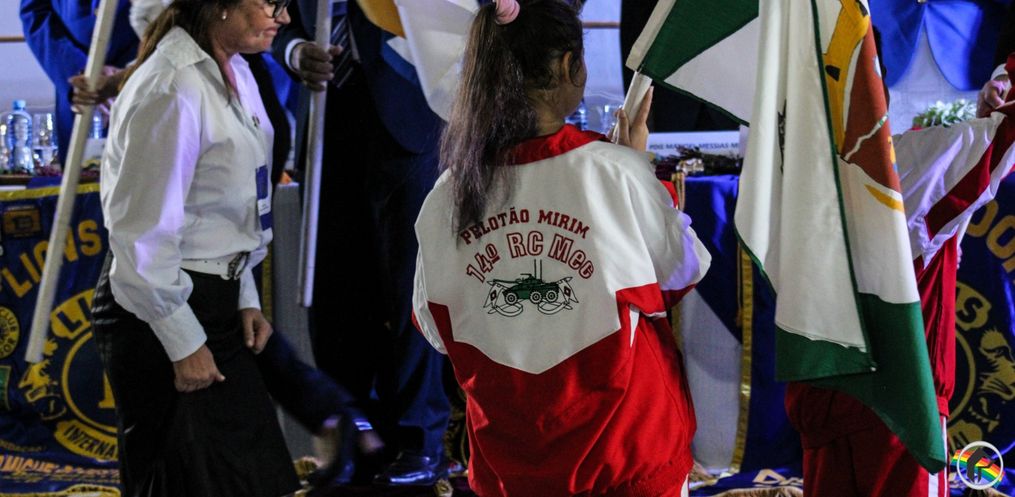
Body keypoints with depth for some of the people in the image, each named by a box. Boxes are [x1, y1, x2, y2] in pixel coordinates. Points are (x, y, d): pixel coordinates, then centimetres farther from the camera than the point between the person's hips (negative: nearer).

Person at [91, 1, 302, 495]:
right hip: (157, 310, -9)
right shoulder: (172, 91, -22)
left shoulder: (233, 73, 7)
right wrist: (184, 343, -17)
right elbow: (144, 234, -21)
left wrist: (245, 298, 13)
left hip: (212, 300, 9)